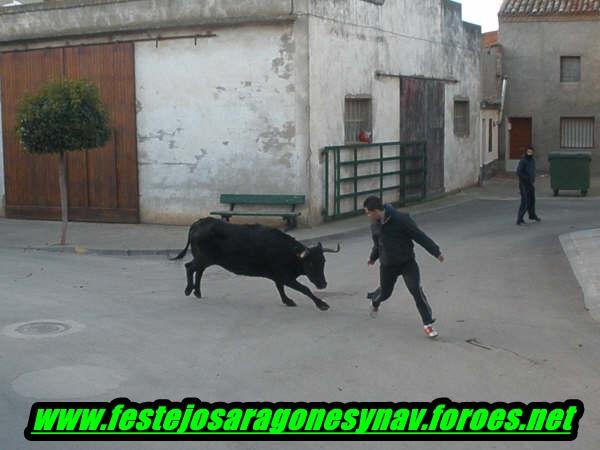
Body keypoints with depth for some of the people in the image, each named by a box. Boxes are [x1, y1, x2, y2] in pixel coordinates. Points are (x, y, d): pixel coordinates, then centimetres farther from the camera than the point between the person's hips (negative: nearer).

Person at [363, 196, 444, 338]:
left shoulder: (401, 219, -20)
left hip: (407, 262, -4)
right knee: (385, 292, 15)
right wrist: (373, 258, 35)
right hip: (387, 265, 4)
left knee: (416, 290, -17)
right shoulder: (375, 225, -1)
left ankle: (427, 324, -7)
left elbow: (419, 236, -16)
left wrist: (436, 252, -17)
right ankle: (374, 301, 53)